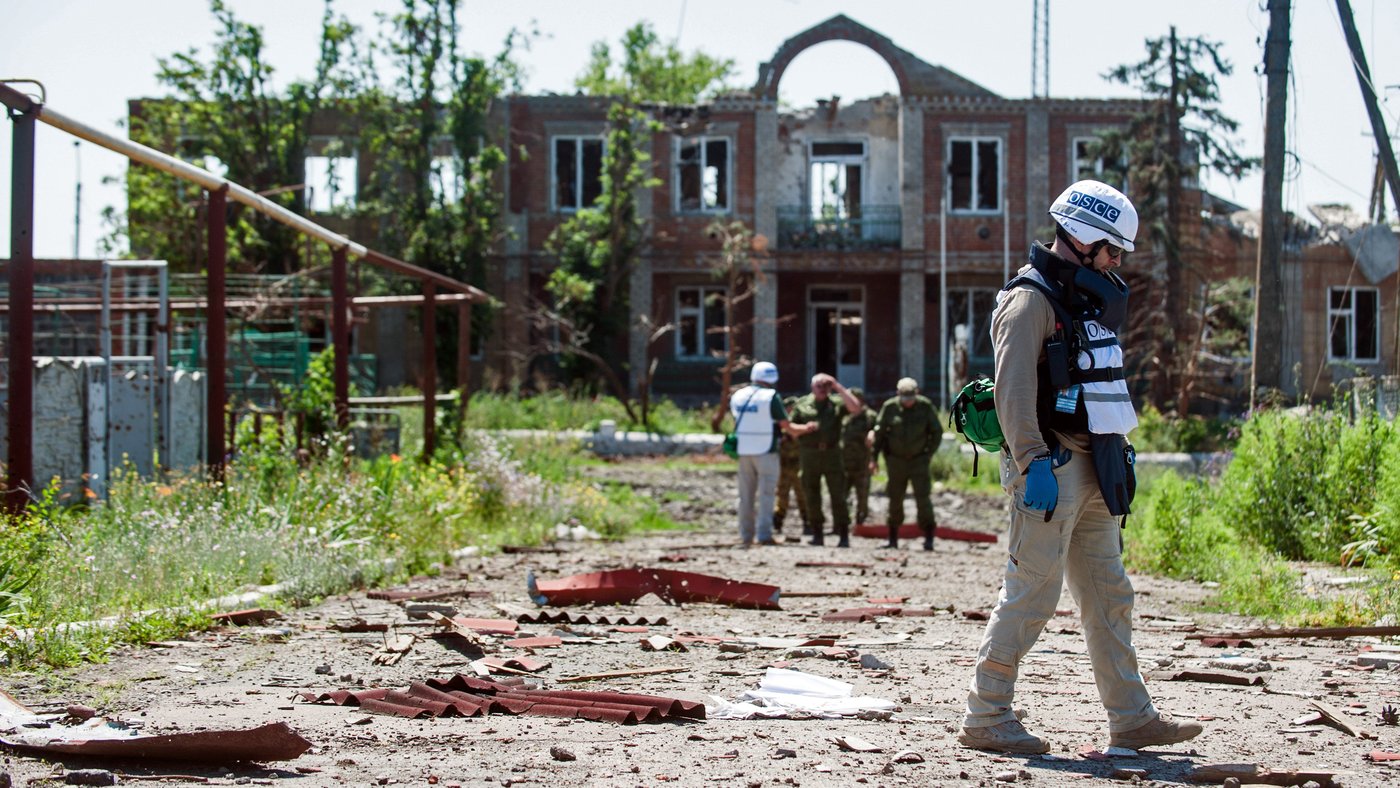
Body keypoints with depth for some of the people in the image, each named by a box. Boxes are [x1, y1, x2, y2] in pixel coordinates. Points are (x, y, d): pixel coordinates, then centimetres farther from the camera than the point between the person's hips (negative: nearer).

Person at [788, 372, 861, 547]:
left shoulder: (836, 404, 7)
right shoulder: (802, 405, 8)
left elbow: (855, 407, -10)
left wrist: (839, 387, -9)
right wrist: (804, 428, -12)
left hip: (831, 454, -1)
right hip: (809, 455, 1)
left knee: (838, 496, -4)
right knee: (812, 498, 3)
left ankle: (844, 536, -2)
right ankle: (817, 535, 12)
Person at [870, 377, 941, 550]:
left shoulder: (926, 406, -7)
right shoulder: (890, 407, -5)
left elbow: (937, 432, 3)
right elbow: (879, 432, 3)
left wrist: (929, 454, -2)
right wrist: (874, 458, 1)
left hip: (918, 460, -2)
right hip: (895, 460, 2)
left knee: (923, 497, -12)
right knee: (895, 499, 7)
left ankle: (929, 538, -9)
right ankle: (893, 538, 17)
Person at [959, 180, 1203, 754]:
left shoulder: (1088, 300, 19)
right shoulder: (1032, 300, -11)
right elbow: (1014, 390, -20)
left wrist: (1120, 451, 20)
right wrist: (1034, 463, -26)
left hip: (1093, 471, 10)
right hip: (1053, 468, -10)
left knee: (1109, 596, 10)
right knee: (1031, 595, -8)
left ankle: (1131, 718, 14)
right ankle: (985, 718, -3)